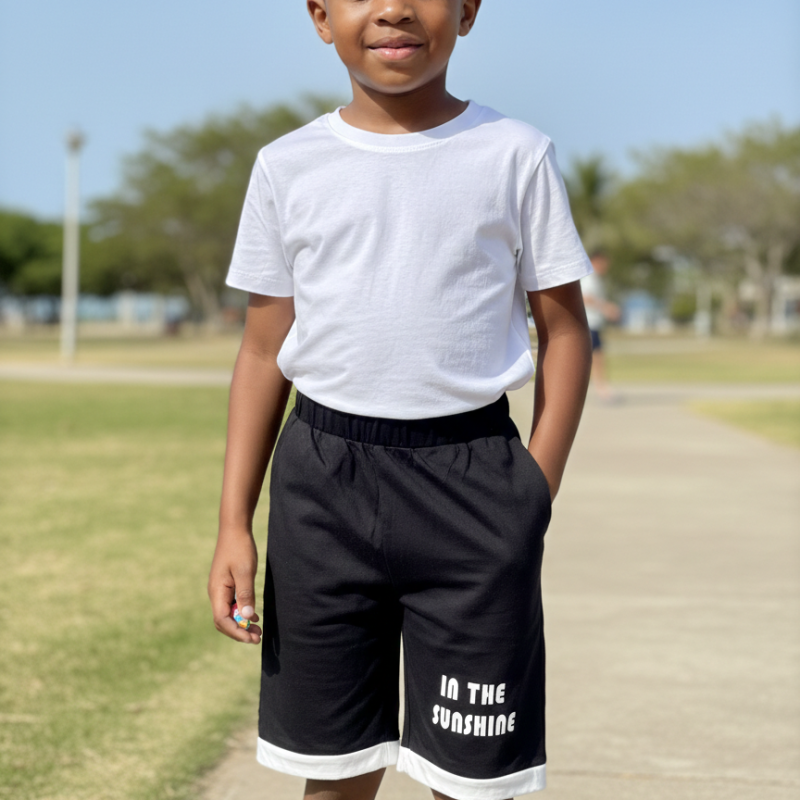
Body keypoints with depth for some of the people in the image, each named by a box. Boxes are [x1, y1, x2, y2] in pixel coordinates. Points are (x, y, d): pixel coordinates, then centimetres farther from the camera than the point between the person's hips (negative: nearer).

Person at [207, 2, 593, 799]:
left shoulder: (515, 154, 1)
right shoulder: (287, 167, 5)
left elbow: (563, 329, 4)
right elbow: (264, 350, 8)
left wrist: (534, 495, -4)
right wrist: (233, 523, 4)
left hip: (470, 473, -1)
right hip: (323, 474, 2)